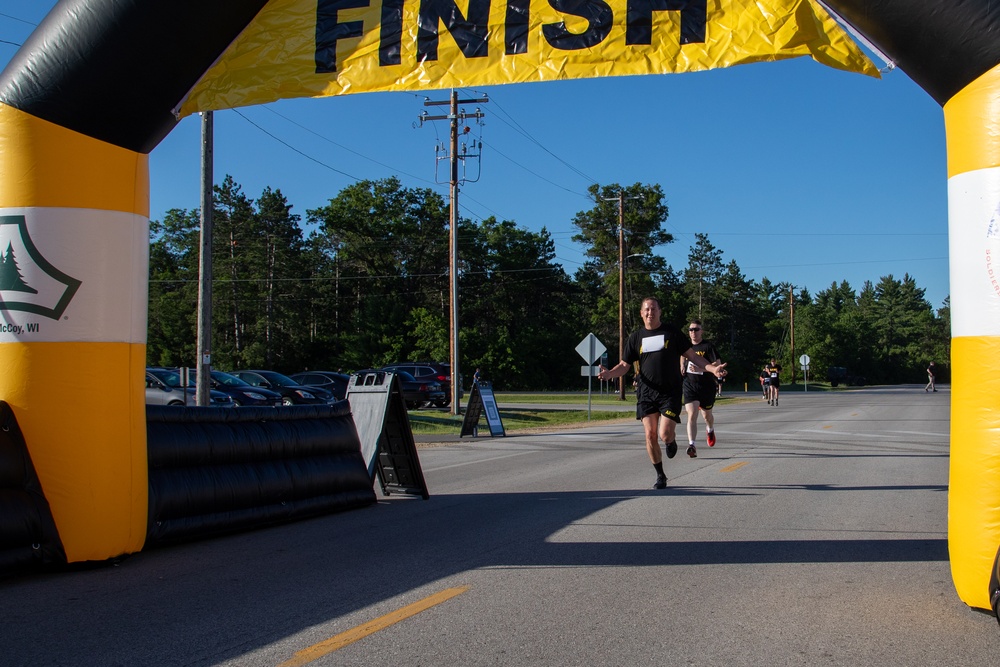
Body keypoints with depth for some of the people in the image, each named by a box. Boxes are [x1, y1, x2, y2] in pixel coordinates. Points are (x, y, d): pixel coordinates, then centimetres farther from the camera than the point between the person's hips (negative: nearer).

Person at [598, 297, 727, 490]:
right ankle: (660, 476, 15)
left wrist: (712, 368, -8)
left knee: (665, 435, -14)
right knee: (650, 435, -3)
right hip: (646, 393, 2)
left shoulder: (672, 333, 4)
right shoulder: (636, 337, 8)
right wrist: (610, 373, -12)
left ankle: (671, 441, 26)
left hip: (670, 392, -2)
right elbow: (624, 365, 9)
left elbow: (692, 356, 6)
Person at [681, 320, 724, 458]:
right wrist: (682, 366, 9)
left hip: (707, 385, -2)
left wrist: (701, 368, -30)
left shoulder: (708, 347, -10)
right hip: (690, 385, 2)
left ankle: (710, 430, 51)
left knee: (707, 415, 17)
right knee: (692, 415, -15)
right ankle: (692, 445, -22)